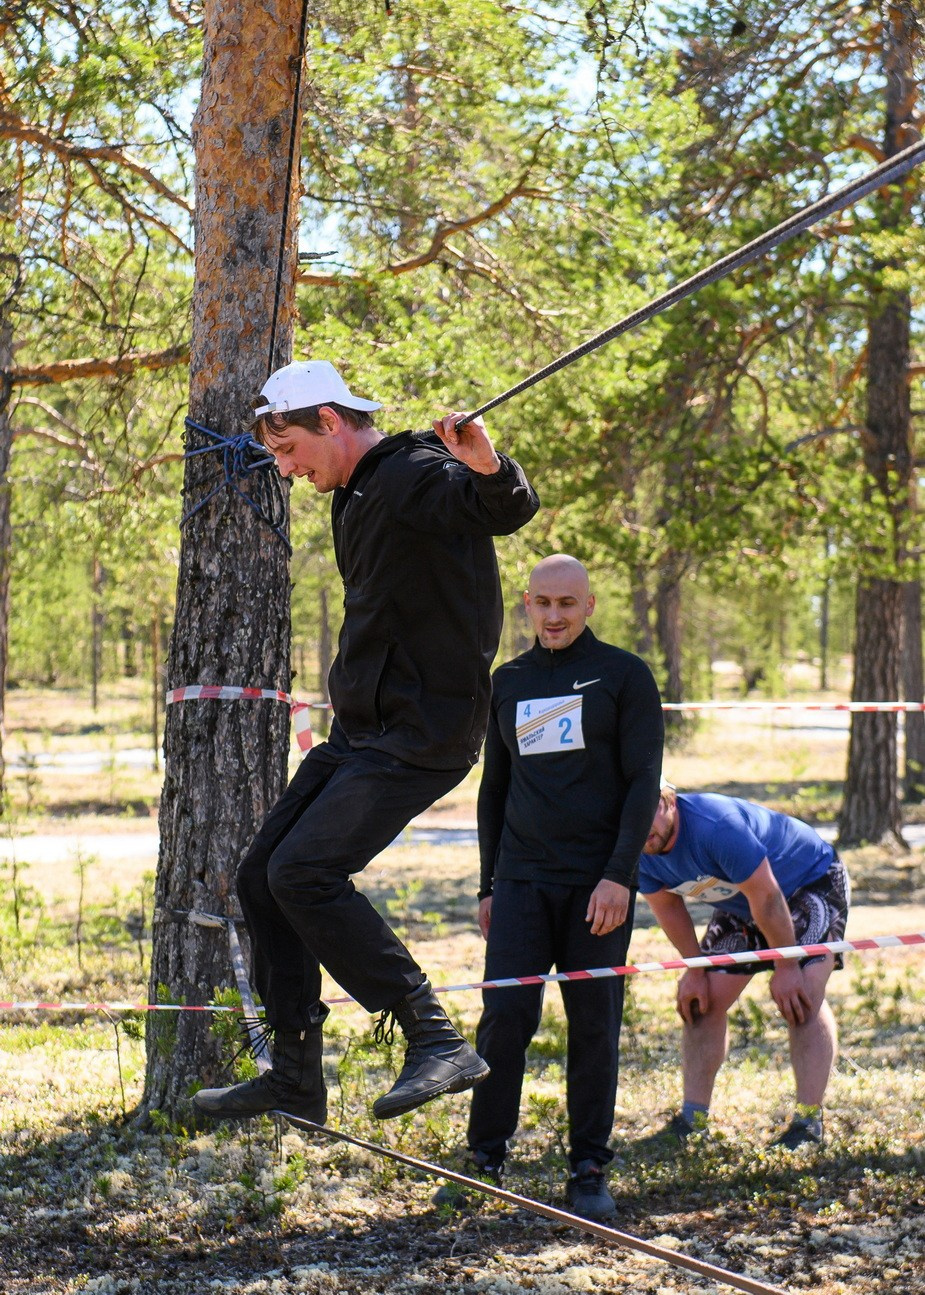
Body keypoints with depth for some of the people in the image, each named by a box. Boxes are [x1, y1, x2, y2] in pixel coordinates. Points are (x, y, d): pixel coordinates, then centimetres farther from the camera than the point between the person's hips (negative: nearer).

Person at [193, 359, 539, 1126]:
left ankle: (438, 1042, -17)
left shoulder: (414, 475, -16)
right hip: (363, 732, 10)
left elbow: (506, 511, -38)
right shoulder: (358, 496, 16)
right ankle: (296, 1079, 16)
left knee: (304, 873, -22)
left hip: (420, 734, -10)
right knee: (263, 877, 9)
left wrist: (490, 470, -55)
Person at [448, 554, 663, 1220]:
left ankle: (590, 1171, 9)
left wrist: (619, 874, -14)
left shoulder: (625, 675, 2)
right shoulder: (508, 682, 14)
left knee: (595, 1026, 1)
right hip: (522, 880, 3)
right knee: (505, 1014, -7)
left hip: (598, 882, -3)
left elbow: (644, 782, -4)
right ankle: (485, 1159, 2)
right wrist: (487, 884, 14)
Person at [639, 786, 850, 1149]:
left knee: (800, 998, -23)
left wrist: (786, 967, -25)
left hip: (812, 883, -8)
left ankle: (809, 1121, -18)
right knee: (700, 1001, 0)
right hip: (741, 906, 8)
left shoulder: (716, 826, -39)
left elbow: (766, 896, -32)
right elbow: (668, 908, 1)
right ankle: (692, 1117, 8)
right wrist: (695, 970, 0)